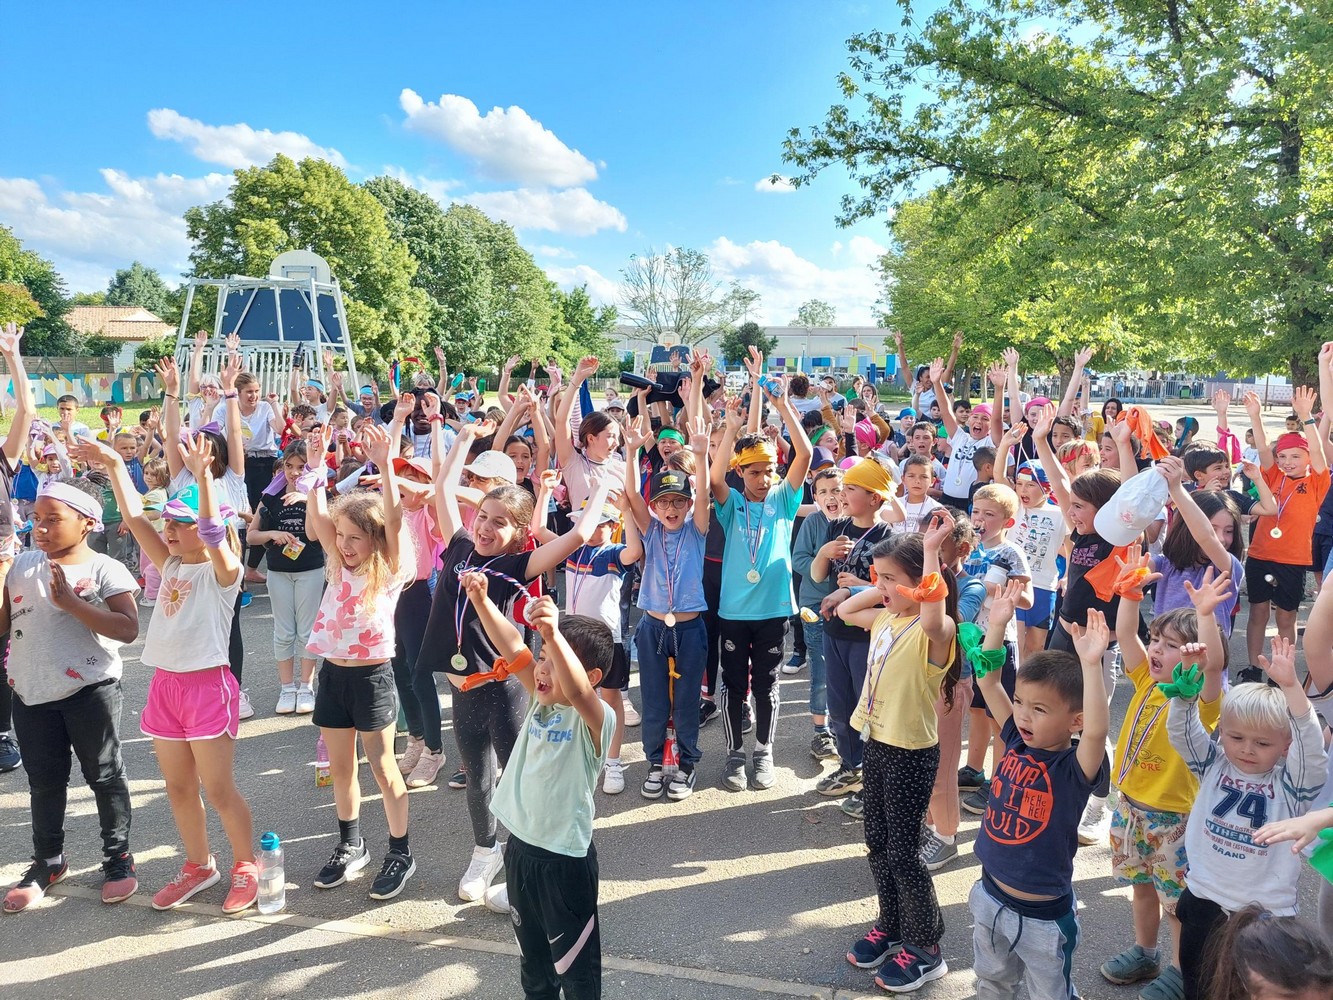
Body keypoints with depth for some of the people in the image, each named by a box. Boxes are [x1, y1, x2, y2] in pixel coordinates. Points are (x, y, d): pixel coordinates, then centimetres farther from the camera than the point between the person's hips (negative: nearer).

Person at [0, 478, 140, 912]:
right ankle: (48, 860, 35)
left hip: (90, 690, -5)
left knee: (105, 776, 9)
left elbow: (128, 629, -20)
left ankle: (118, 858, 24)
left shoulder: (104, 570, -11)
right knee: (44, 781, 17)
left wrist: (70, 602, -24)